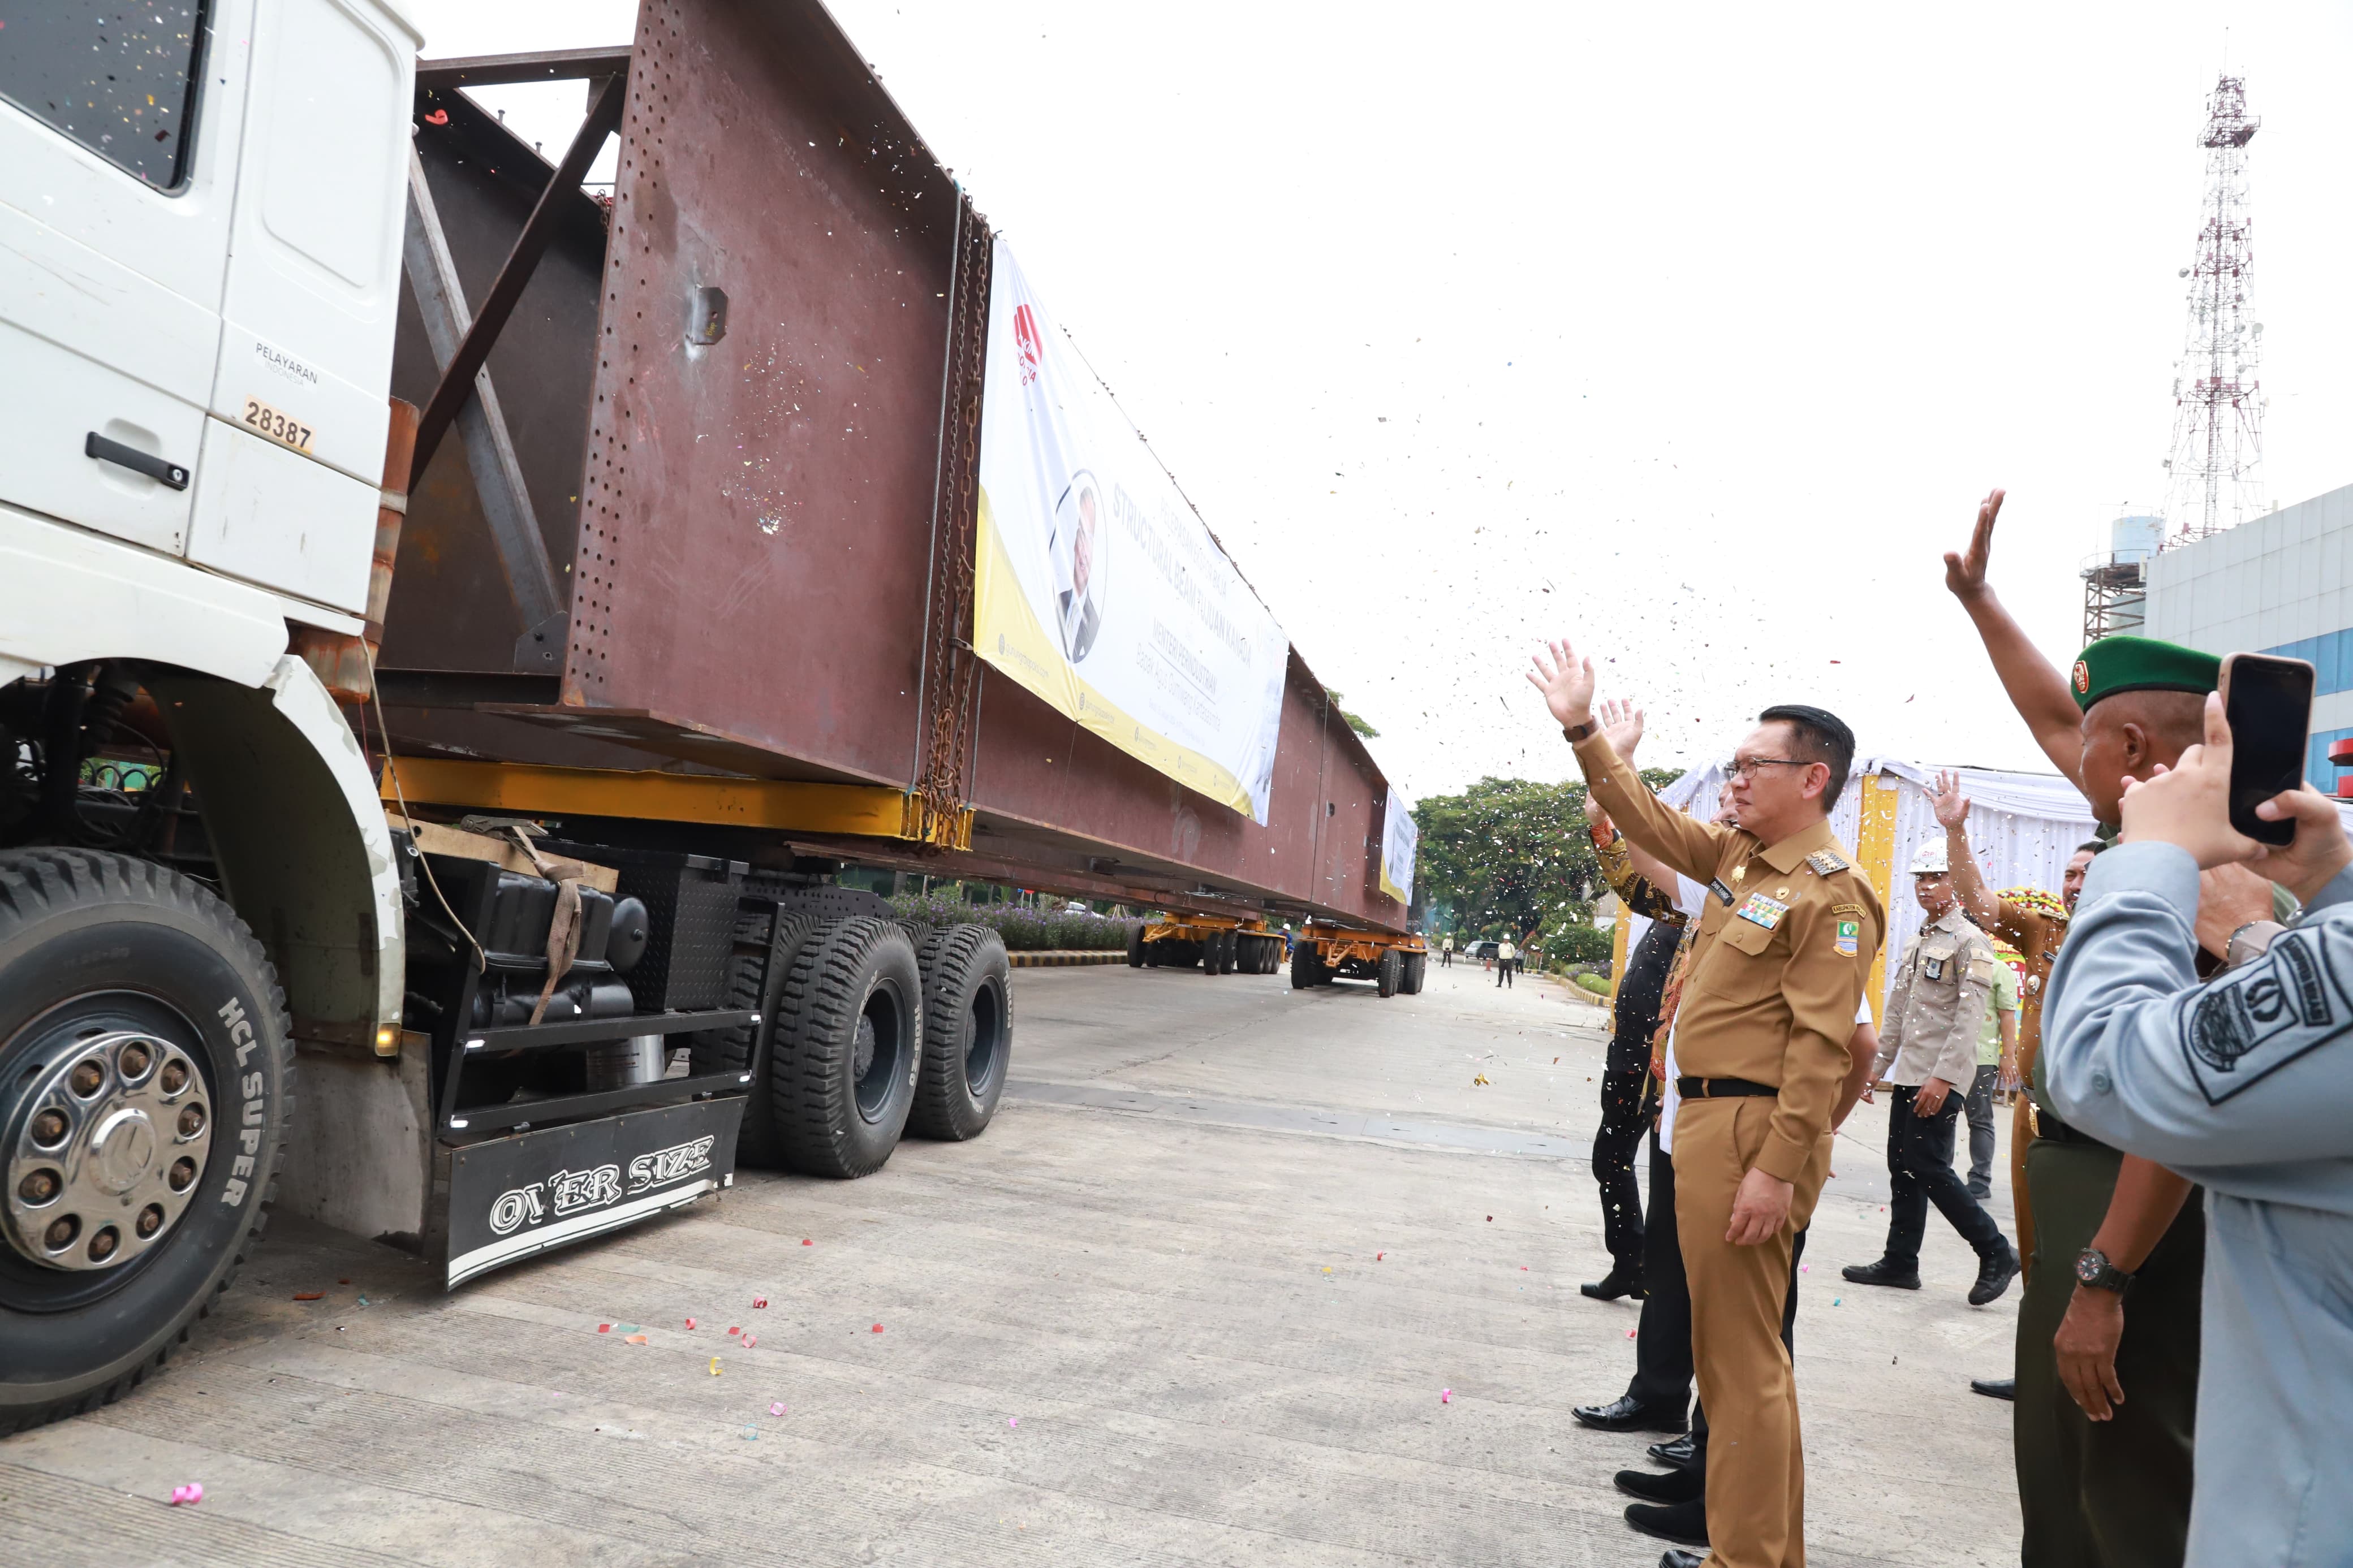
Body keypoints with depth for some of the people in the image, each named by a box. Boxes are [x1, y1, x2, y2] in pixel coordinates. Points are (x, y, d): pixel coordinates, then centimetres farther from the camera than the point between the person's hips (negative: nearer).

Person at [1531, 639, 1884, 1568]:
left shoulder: (1830, 892, -14)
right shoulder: (1737, 857, 12)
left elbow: (1820, 1046, -20)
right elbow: (1649, 821, 22)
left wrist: (1777, 1168, -23)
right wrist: (1582, 731, 17)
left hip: (1751, 1132, -10)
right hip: (1704, 1119, 10)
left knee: (1744, 1358, -1)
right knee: (1724, 1346, 18)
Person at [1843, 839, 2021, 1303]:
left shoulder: (1970, 942, -9)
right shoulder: (1916, 942, 17)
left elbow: (1969, 1018, -17)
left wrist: (1943, 1076, -22)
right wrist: (1878, 1064, 18)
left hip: (1939, 1077, -8)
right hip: (1908, 1072, 8)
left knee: (1927, 1167, -8)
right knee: (1902, 1165, 10)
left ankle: (1996, 1253, 6)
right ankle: (1900, 1262, 17)